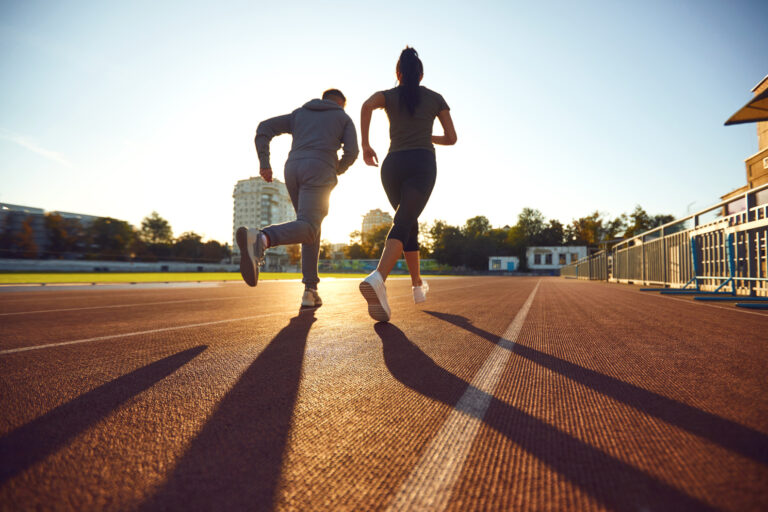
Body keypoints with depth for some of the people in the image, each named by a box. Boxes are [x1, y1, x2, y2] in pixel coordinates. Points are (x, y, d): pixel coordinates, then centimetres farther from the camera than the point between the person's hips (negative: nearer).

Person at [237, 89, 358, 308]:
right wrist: (337, 171, 24)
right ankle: (260, 239, -53)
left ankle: (310, 291, 1)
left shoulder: (299, 114, 30)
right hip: (318, 172, -5)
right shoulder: (345, 119, 21)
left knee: (310, 228, 13)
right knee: (306, 229, -20)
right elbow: (351, 152, 5)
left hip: (293, 171, 5)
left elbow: (264, 128, 17)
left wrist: (264, 164, 10)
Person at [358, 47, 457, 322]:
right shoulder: (435, 98, 18)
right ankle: (377, 279, -45)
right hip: (422, 165, -2)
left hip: (393, 165, 3)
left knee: (410, 224, 19)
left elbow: (367, 105, -9)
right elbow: (451, 138, 16)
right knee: (401, 225, -17)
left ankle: (418, 285, 27)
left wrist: (365, 145, -3)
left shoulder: (388, 95, 16)